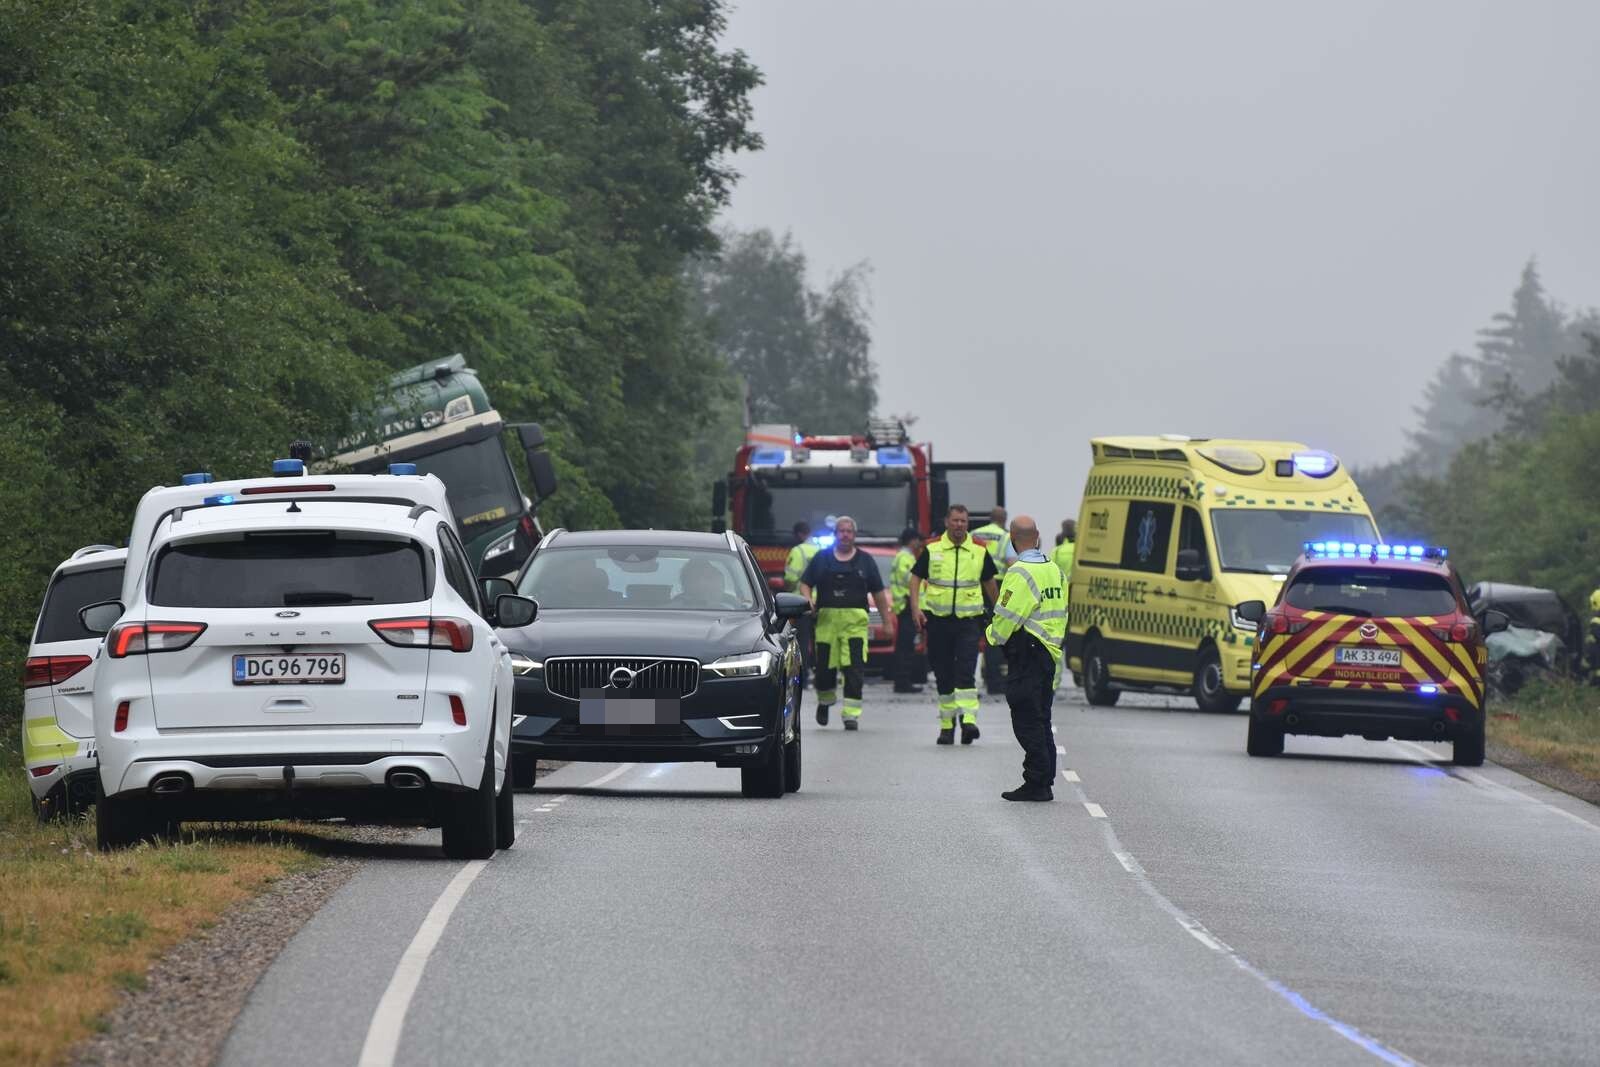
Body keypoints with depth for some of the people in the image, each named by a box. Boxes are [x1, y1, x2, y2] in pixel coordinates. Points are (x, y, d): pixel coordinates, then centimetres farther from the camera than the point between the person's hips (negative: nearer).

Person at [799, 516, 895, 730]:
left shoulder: (865, 561, 12)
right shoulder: (821, 559, 11)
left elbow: (879, 594, 14)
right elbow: (805, 584, 12)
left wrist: (888, 622, 11)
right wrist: (808, 601, -10)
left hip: (855, 622, -1)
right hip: (826, 620, 1)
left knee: (854, 668, -11)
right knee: (824, 666, 4)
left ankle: (851, 714, -11)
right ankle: (824, 701, 32)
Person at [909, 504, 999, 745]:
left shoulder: (979, 551, 5)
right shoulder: (932, 550, 3)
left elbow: (989, 582, 17)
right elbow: (916, 578, 5)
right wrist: (915, 608, -8)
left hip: (968, 619, -1)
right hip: (938, 619, 1)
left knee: (966, 671, -15)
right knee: (943, 675, 7)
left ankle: (968, 720, -23)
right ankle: (946, 724, 16)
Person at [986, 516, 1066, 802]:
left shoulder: (1020, 573, -16)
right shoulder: (1053, 569, 12)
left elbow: (1006, 617, -17)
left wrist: (993, 636, 1)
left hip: (1026, 653, -9)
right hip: (1050, 653, 9)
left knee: (1027, 721, -5)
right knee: (1041, 720, 14)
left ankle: (1037, 783, -7)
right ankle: (1045, 783, 16)